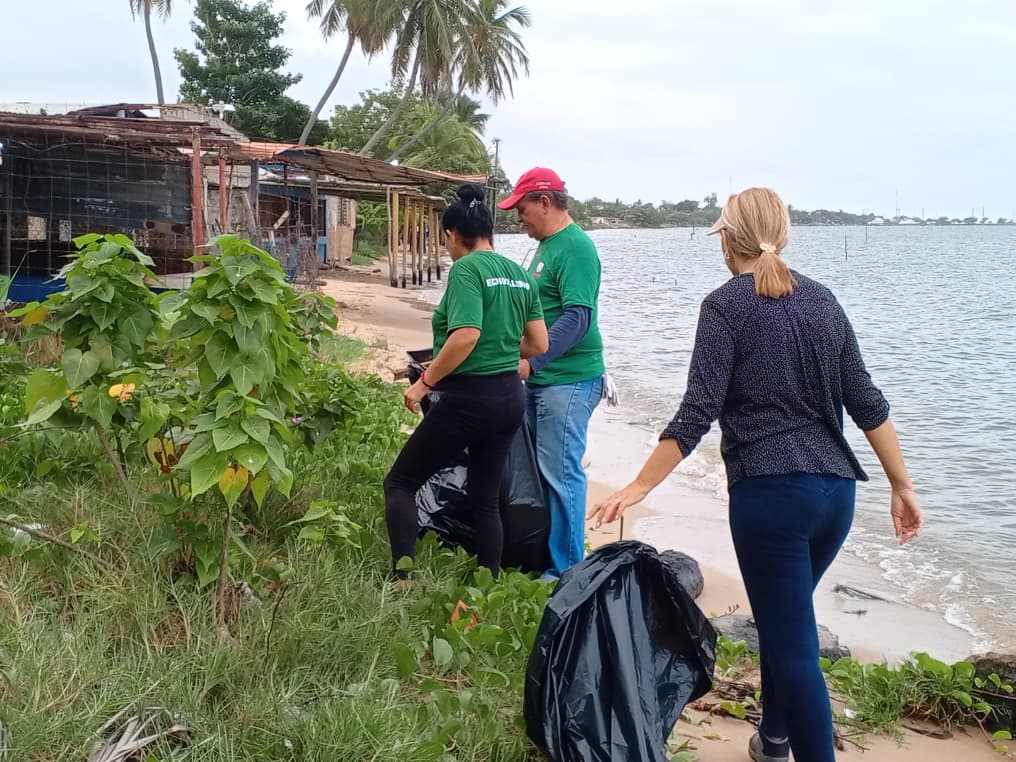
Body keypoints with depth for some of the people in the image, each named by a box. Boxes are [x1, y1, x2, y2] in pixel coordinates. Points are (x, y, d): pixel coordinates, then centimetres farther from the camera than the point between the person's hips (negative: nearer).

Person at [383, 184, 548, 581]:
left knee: (399, 483, 4)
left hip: (469, 398, -8)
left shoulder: (466, 269, -13)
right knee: (486, 497, 16)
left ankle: (403, 579, -4)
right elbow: (539, 344, 10)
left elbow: (465, 336, -26)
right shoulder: (521, 274, 9)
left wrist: (425, 382, -17)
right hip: (511, 397, 8)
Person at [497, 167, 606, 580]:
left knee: (561, 474, -7)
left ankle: (566, 571, 1)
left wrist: (532, 361, -27)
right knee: (537, 469, 15)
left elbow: (578, 317, -24)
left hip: (568, 380, -10)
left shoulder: (575, 248, -15)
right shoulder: (547, 245, 15)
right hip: (541, 378, 10)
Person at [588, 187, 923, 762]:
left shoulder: (727, 305, -6)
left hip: (770, 493, -7)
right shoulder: (821, 298, 10)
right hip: (836, 490, 7)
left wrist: (639, 487, -8)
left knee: (794, 647, -1)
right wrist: (902, 486, 13)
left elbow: (697, 415, -13)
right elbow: (866, 401, 9)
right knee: (785, 621, 25)